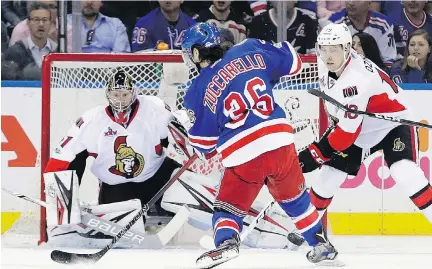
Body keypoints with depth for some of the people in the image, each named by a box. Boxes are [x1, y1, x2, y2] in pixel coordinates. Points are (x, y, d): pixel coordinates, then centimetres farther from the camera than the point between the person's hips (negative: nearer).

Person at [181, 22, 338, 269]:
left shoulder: (198, 91, 3)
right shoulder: (250, 51, 7)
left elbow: (204, 144, 8)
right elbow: (293, 63, 18)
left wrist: (205, 152, 32)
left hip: (243, 157, -3)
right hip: (280, 142, 3)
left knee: (229, 207, 14)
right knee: (295, 198, 27)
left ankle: (226, 241, -14)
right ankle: (321, 244, 33)